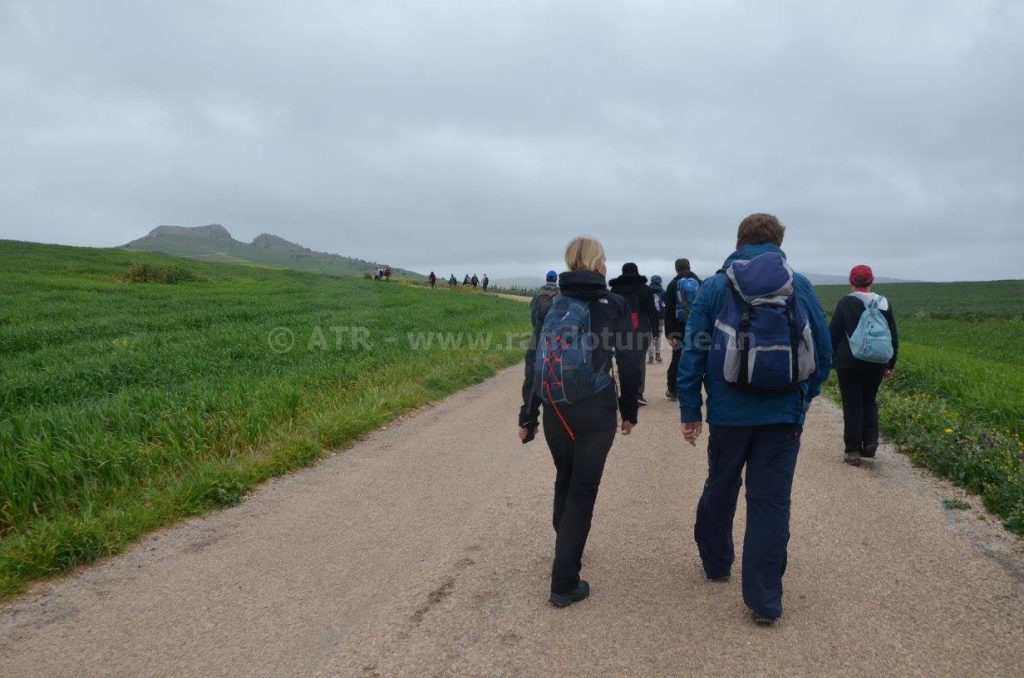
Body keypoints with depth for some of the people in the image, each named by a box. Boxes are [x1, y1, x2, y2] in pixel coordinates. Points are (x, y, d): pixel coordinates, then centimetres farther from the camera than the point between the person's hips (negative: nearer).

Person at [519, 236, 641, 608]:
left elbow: (534, 362, 3)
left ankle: (566, 547, 45)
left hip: (555, 410, 3)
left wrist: (527, 417, 9)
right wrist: (629, 410, 7)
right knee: (583, 489, 4)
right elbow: (628, 363, -5)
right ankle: (564, 584, 6)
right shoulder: (614, 305, -4)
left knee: (565, 480, 23)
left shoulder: (550, 306, 3)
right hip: (597, 412, -3)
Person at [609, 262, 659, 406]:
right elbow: (652, 311, 4)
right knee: (640, 361, 3)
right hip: (642, 330, -1)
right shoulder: (645, 289, 6)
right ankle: (638, 393, -3)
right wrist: (654, 330, 8)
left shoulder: (615, 290, 8)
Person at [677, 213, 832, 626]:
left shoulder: (715, 287, -2)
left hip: (729, 413, 0)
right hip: (784, 416, 0)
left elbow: (693, 351, -5)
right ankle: (765, 600, 9)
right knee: (772, 503, 7)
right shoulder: (801, 287, 1)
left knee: (720, 490, 20)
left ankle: (716, 563, 39)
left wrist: (690, 410, 1)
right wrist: (807, 394, 21)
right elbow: (824, 350, 4)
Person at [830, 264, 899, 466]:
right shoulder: (884, 304, 4)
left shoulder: (846, 303, -8)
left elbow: (833, 334, -7)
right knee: (869, 401, 20)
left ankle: (853, 450, 6)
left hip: (849, 363, -3)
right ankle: (870, 441, 5)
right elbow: (894, 337, 9)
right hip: (876, 364, 4)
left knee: (852, 405, 3)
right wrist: (890, 364, 16)